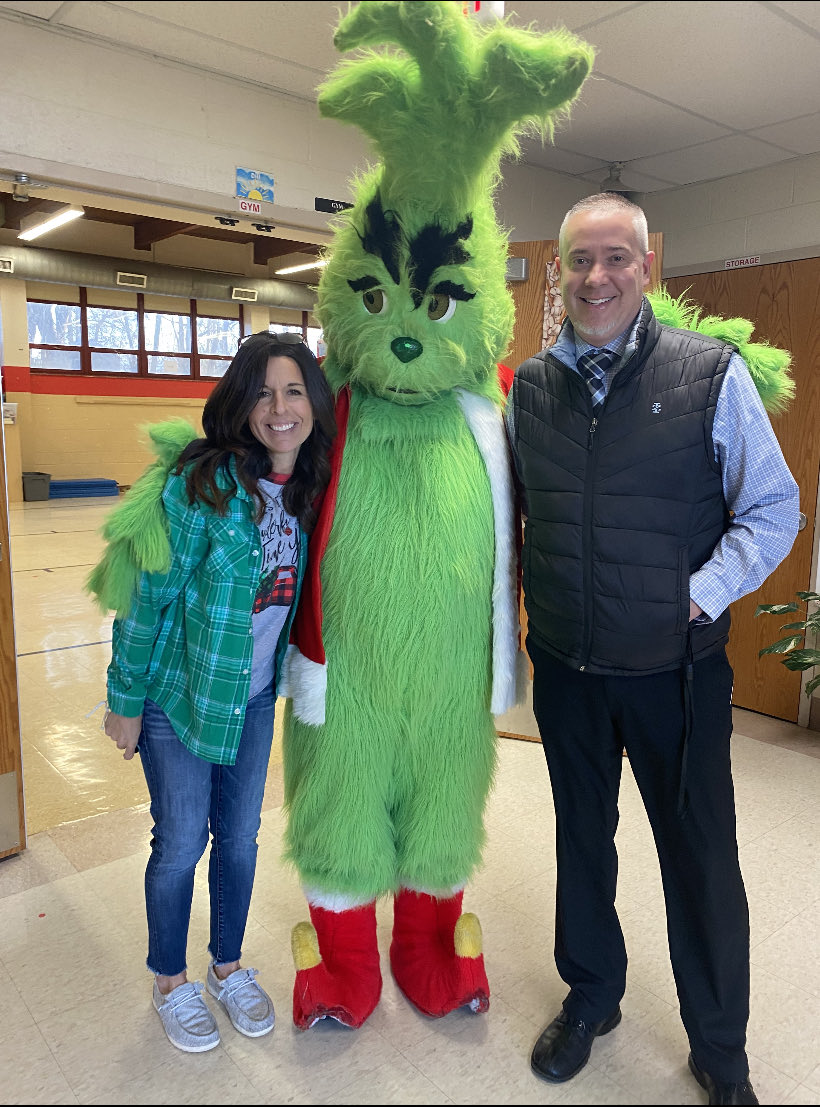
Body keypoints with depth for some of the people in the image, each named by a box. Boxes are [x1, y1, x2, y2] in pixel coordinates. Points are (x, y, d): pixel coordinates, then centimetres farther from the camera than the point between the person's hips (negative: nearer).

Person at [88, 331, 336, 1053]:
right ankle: (170, 981, 36)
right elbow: (150, 597, -16)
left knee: (240, 837, 17)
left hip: (255, 695, 5)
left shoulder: (313, 487, -4)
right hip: (180, 693, -4)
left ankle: (230, 966, 42)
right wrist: (126, 699, -10)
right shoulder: (200, 480, -22)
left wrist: (288, 677, 10)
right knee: (181, 843, 10)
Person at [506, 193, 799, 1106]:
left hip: (677, 668, -3)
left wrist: (700, 594, -14)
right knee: (581, 836, 20)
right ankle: (590, 997, 45)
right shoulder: (528, 385, 2)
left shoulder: (712, 372, -8)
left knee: (702, 857, 11)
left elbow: (773, 508, -3)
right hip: (565, 666, 3)